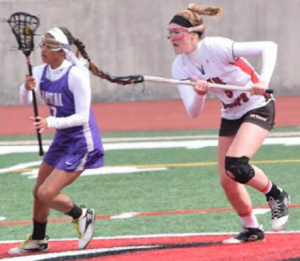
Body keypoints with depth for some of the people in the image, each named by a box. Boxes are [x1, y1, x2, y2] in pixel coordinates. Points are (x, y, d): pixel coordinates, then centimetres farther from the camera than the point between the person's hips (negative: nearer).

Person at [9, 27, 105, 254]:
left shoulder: (76, 75, -23)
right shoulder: (40, 72, -3)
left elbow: (82, 117, -24)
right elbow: (25, 101, -17)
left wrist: (51, 122, -37)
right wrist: (27, 88, -41)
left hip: (81, 143, -8)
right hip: (62, 141, 8)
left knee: (47, 194, -14)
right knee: (39, 192, 14)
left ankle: (82, 216, 12)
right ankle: (38, 241, 33)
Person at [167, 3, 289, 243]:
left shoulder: (216, 48, -26)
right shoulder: (180, 67, -8)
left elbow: (269, 47, -26)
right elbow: (193, 112, -12)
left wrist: (263, 81, -39)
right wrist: (200, 94, -33)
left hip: (258, 108, -7)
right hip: (230, 115, 7)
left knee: (235, 165, -26)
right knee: (227, 180, 2)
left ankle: (276, 196, 0)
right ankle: (251, 230, 23)